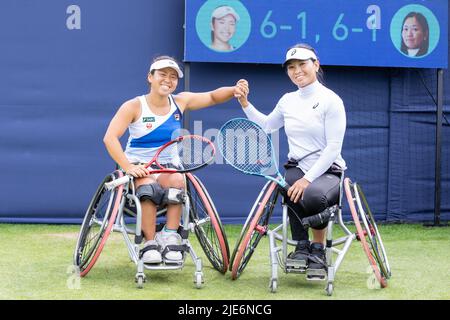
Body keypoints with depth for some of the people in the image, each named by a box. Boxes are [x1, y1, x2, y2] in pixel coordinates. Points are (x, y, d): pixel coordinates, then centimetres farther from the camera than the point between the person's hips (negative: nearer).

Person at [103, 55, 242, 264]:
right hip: (139, 167, -3)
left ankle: (170, 236, -27)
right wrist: (128, 167, -27)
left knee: (177, 179, -32)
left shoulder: (180, 102, 7)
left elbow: (213, 97, 9)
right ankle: (150, 243, -28)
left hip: (168, 167, 3)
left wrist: (235, 90, -13)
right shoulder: (134, 106, -6)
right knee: (149, 185, -36)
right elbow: (110, 137, -15)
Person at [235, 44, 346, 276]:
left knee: (312, 195, -37)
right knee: (294, 191, -34)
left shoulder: (331, 100, -7)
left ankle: (318, 247, -8)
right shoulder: (288, 100, 11)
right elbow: (267, 125, 32)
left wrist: (308, 179, -22)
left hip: (327, 171, -4)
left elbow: (333, 148, -13)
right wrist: (245, 103, 19)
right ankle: (302, 246, -14)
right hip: (297, 168, 4)